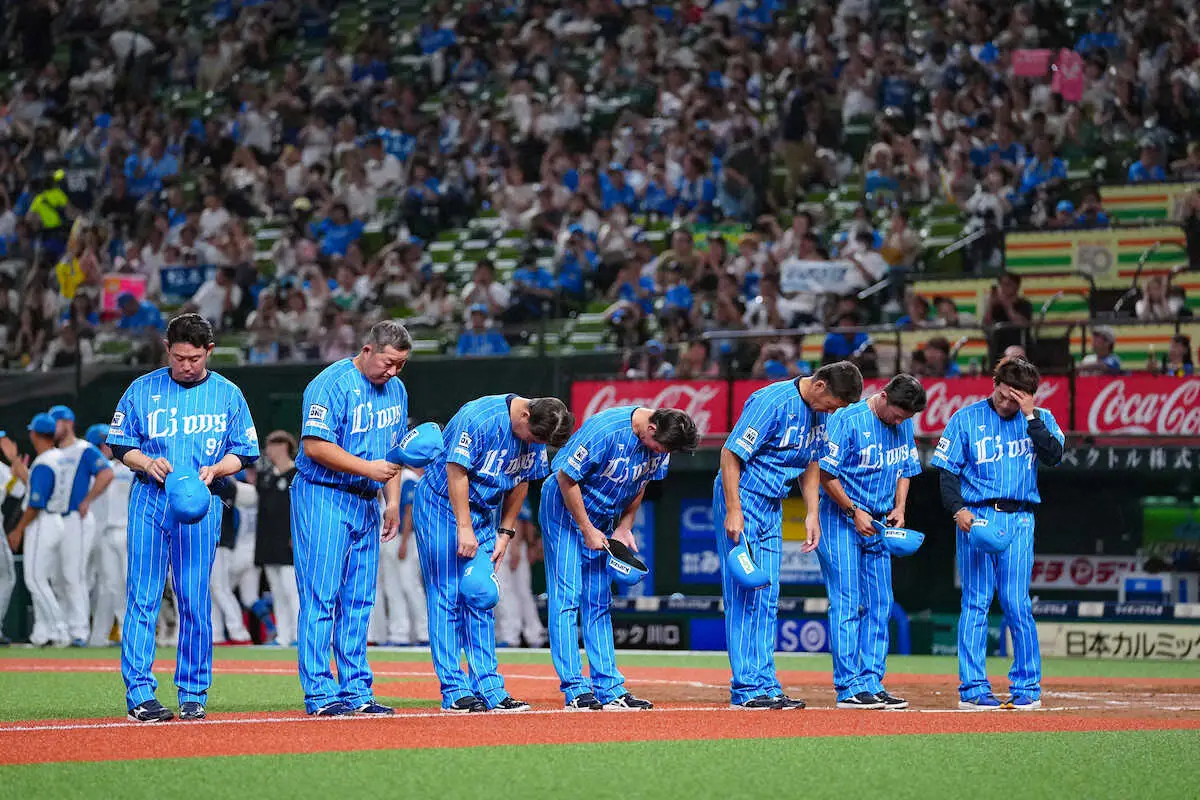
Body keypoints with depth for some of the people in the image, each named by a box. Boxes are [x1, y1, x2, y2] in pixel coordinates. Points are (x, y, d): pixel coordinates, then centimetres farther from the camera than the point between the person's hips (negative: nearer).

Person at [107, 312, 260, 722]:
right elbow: (120, 444, 8)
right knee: (143, 597, -5)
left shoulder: (228, 394, 8)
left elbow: (243, 452, 9)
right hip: (149, 500, 0)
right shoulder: (143, 390, 6)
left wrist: (214, 469, -10)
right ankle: (139, 693, -4)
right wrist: (148, 462, -11)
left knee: (196, 601, 0)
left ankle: (193, 695, 8)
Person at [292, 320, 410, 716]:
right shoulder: (332, 384, -14)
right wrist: (367, 468, -21)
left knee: (359, 601, 8)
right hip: (323, 499, -8)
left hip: (366, 503, 8)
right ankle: (320, 693, -10)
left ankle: (356, 691, 12)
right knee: (321, 596, -9)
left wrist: (392, 502, 12)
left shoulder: (395, 389, 12)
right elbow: (315, 446, -20)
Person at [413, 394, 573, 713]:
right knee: (447, 596, -8)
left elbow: (521, 481, 6)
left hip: (484, 512, 7)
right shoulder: (479, 418, -26)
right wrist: (464, 528, -23)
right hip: (442, 505, -7)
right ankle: (454, 691, -8)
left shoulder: (535, 434, -4)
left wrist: (505, 532, 3)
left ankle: (490, 690, 3)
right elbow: (457, 471, -24)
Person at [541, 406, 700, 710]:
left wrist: (624, 527, -2)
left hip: (604, 515, 7)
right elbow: (566, 478, -23)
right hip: (565, 506, -7)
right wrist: (587, 530, -18)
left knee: (599, 602, 6)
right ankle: (575, 689, -14)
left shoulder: (659, 441, -9)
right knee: (567, 596, -11)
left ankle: (610, 690, 4)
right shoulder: (606, 431, -31)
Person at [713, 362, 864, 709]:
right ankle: (746, 689, -9)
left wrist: (812, 514, 10)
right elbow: (731, 453, -22)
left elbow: (812, 462, 18)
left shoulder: (818, 411, 5)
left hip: (772, 507, 9)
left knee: (767, 600, 8)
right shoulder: (774, 401, -21)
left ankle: (765, 685, 11)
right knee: (745, 595, -9)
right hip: (742, 498, -9)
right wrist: (733, 511, -25)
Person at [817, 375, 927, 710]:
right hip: (840, 521, -7)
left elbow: (904, 469, 16)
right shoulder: (848, 420, -16)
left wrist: (899, 507, 1)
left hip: (877, 524, 7)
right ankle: (849, 688, -10)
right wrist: (854, 511, -15)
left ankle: (872, 683, 8)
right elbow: (826, 473, -15)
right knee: (847, 603, -9)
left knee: (879, 605, 5)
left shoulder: (903, 425, 6)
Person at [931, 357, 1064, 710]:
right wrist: (957, 509, -11)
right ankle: (973, 689, -2)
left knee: (1017, 605, -3)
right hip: (976, 518, -1)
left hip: (1019, 520, 1)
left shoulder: (1040, 420, 9)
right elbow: (948, 472, 3)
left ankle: (1027, 687, 5)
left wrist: (1030, 416, -12)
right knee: (976, 604, -3)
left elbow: (1053, 456, -9)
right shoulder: (966, 419, 6)